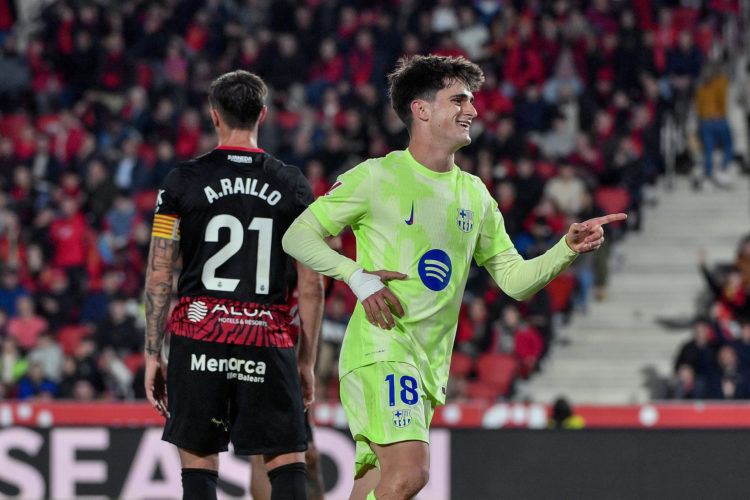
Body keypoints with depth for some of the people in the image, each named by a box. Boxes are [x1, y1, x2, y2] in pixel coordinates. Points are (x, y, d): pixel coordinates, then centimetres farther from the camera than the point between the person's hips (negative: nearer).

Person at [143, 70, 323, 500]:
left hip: (198, 339, 0)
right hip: (268, 341, 0)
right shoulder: (293, 186, 5)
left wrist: (153, 355, 7)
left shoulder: (183, 182, 3)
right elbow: (311, 286, 3)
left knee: (198, 461, 5)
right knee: (289, 464, 5)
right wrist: (307, 362, 11)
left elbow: (159, 276, 1)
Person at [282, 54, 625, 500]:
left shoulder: (474, 194, 16)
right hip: (380, 347, -7)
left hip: (431, 363, 7)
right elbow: (297, 236, 0)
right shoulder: (377, 178, -2)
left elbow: (515, 279, 17)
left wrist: (568, 249, 1)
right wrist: (358, 276, -13)